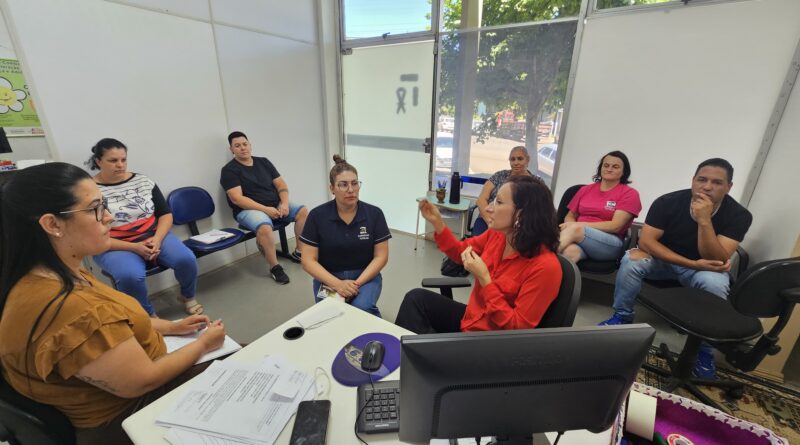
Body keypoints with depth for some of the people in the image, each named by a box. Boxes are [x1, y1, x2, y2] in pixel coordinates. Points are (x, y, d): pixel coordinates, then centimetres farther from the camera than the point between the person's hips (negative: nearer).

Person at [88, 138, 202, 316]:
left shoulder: (143, 180, 3)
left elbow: (166, 214, 4)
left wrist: (157, 239, -15)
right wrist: (134, 247, -20)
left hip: (154, 236, 3)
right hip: (115, 247, -2)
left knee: (186, 259, -23)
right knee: (131, 276, -34)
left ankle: (188, 296, 8)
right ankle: (148, 314, -5)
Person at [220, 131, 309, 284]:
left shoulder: (263, 162, 14)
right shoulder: (229, 170, -2)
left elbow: (281, 184, 10)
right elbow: (236, 198, -14)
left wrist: (284, 203, -11)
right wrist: (265, 209, -22)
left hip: (275, 205, 6)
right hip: (249, 210, -5)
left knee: (303, 211, -14)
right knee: (264, 228, -37)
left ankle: (299, 252, 0)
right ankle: (275, 267, -16)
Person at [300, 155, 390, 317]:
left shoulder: (374, 213, -4)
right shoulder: (317, 216, -6)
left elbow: (381, 256, -3)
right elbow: (308, 260, -6)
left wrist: (357, 283, -17)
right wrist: (337, 284, -20)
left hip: (365, 276, 0)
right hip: (328, 278, 0)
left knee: (363, 309, -29)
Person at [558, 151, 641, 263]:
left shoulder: (630, 193, 7)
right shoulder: (585, 189, 20)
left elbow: (615, 226, -5)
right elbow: (570, 216, 20)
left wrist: (577, 226, -12)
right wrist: (570, 225, -6)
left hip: (611, 244, -2)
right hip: (579, 237, 3)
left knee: (575, 229, -36)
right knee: (570, 250, -37)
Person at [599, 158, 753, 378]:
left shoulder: (739, 215, -15)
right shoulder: (668, 202, -18)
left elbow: (717, 261, -24)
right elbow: (646, 241, -21)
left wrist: (704, 220, -36)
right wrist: (693, 263, -27)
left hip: (704, 267, 0)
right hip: (663, 259, 0)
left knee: (715, 283, -34)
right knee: (632, 259, -31)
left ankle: (704, 349, -10)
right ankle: (622, 316, -8)